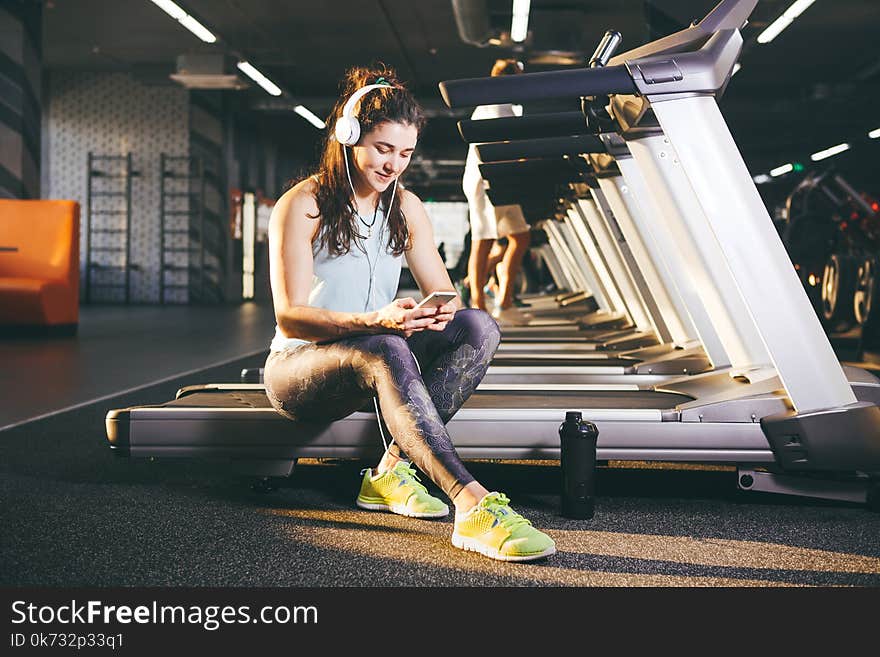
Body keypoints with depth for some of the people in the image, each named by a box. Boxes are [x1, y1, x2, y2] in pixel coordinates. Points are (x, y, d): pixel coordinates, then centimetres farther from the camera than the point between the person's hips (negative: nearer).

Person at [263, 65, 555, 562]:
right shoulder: (301, 206, -10)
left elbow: (444, 292, 4)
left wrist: (442, 312, -23)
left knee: (478, 329, -21)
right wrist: (375, 321, -35)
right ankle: (473, 506, -51)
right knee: (386, 352, -40)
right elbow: (290, 316, -18)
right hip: (299, 367, -6)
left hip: (370, 369, 6)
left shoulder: (406, 208, 8)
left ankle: (392, 470, -27)